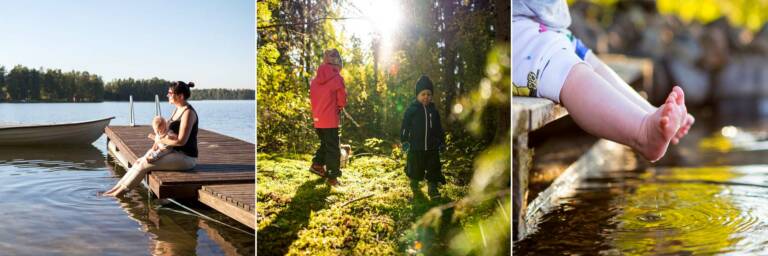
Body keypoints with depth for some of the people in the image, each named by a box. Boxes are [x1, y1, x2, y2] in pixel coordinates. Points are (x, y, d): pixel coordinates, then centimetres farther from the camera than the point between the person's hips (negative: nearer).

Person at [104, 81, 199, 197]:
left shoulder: (188, 112, -19)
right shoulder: (177, 109, 12)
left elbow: (181, 141, -24)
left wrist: (159, 139, -12)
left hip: (186, 157, -9)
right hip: (175, 153, 9)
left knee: (144, 164, -14)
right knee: (139, 161, -1)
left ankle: (120, 191, -2)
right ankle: (116, 188, 1)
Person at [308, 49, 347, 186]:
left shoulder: (315, 79, 6)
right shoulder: (337, 78, -11)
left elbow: (313, 98, 11)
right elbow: (342, 100, -7)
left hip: (317, 119, 6)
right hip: (330, 119, -6)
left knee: (325, 144, 25)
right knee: (333, 149, 2)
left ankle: (317, 164, 18)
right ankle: (332, 177, 3)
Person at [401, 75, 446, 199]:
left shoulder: (434, 110, 7)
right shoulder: (411, 109, -5)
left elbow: (439, 129, 14)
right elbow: (404, 127, -3)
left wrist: (442, 142, 14)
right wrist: (404, 141, -7)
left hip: (432, 147, 3)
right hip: (416, 147, -3)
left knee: (434, 168, 3)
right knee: (415, 170, 10)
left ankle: (433, 188, 14)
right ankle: (414, 185, 33)